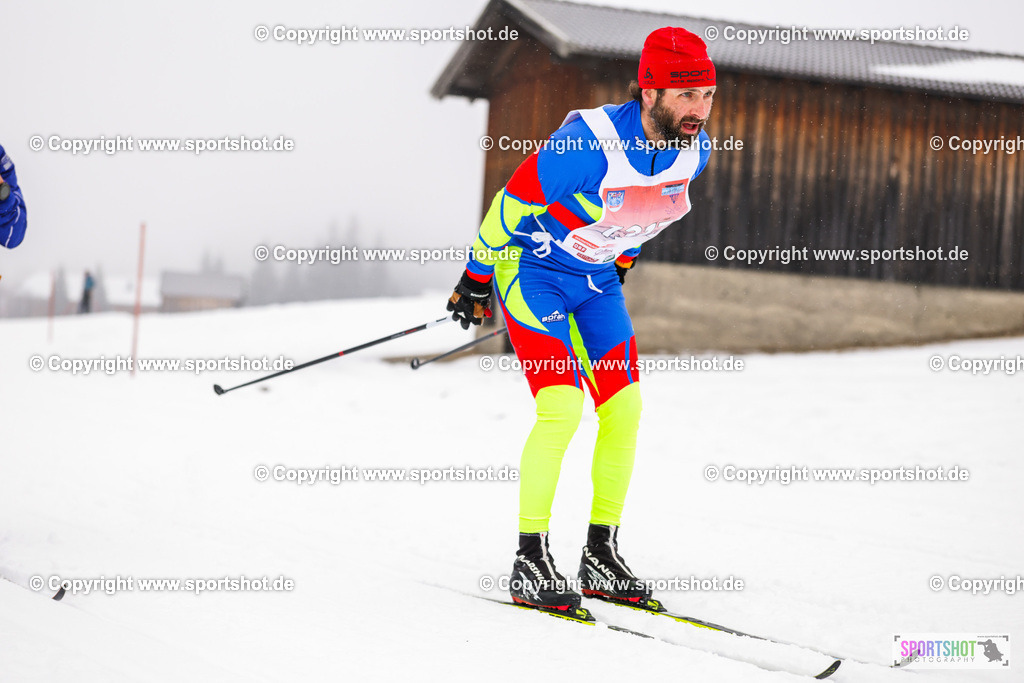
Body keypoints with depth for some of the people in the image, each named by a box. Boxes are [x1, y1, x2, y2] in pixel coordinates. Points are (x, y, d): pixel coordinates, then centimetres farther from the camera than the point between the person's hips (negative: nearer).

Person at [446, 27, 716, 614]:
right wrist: (478, 276, -10)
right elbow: (514, 199, -19)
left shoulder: (694, 148, -10)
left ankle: (601, 554, 12)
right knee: (562, 406, -19)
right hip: (534, 269, -7)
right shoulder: (590, 142, -31)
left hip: (597, 279, 7)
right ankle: (531, 563, -12)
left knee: (624, 409, 1)